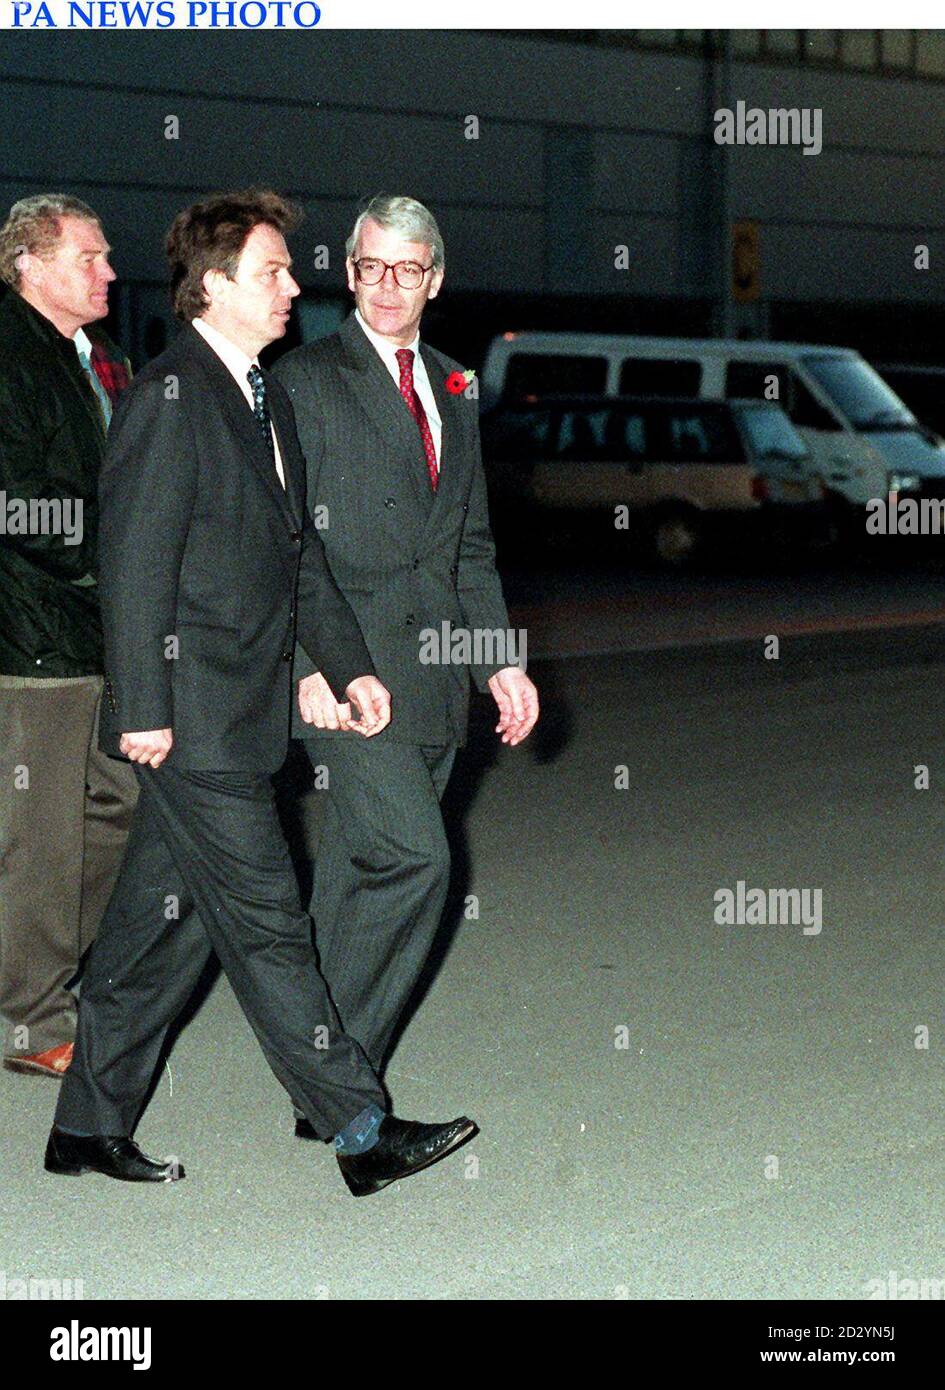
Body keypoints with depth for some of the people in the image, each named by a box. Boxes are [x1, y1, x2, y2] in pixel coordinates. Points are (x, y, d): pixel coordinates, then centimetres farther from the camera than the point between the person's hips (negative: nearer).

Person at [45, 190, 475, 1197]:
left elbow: (297, 549, 20)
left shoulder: (264, 397, 16)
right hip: (190, 717, -9)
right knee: (265, 924, -2)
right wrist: (143, 710, -17)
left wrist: (349, 664, 14)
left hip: (238, 715, 9)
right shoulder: (169, 397, -13)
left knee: (165, 923, 13)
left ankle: (89, 1127, 22)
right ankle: (362, 1133, 3)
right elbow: (135, 564, -16)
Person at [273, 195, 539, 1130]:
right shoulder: (305, 380, -2)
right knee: (413, 854, -18)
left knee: (363, 878, 8)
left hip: (432, 682, 6)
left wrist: (501, 661, 14)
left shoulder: (451, 389, 18)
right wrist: (309, 664, -15)